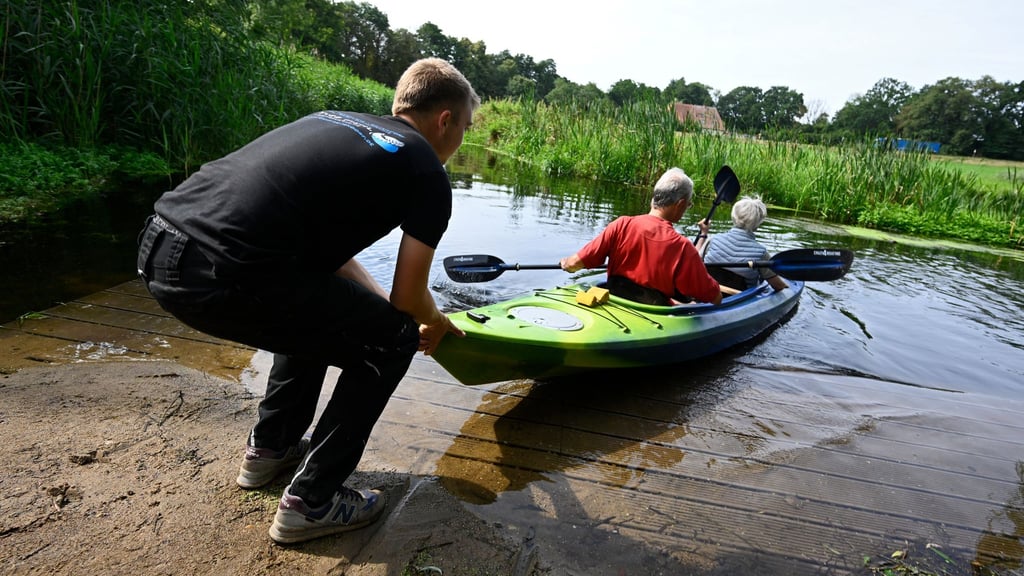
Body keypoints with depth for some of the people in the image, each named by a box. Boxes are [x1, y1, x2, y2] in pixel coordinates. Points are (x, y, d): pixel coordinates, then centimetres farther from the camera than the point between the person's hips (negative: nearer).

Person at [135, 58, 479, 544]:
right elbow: (408, 298, 3)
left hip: (159, 247, 9)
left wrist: (379, 302, 37)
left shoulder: (337, 121, 24)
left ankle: (269, 449, 41)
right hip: (221, 276, -9)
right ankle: (310, 502, 15)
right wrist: (437, 324, 26)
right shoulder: (427, 174, 2)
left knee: (321, 309, 31)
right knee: (391, 340, 8)